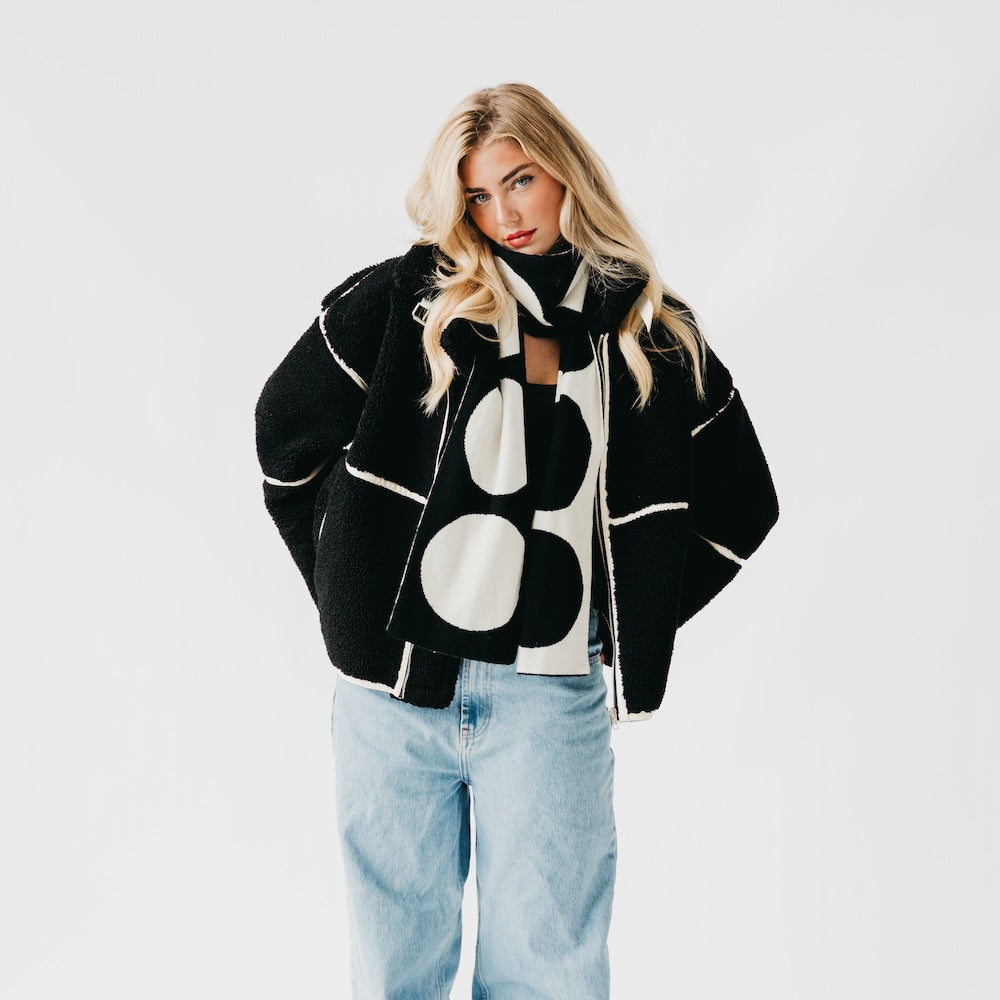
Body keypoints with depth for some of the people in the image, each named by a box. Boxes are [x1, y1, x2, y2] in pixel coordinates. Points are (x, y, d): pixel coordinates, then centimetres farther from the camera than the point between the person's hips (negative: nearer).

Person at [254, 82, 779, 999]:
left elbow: (741, 503, 12)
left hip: (554, 702, 1)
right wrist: (350, 593, 3)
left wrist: (630, 621, 6)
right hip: (395, 687, 0)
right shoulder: (409, 299, 0)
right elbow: (287, 431, 7)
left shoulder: (651, 332, 5)